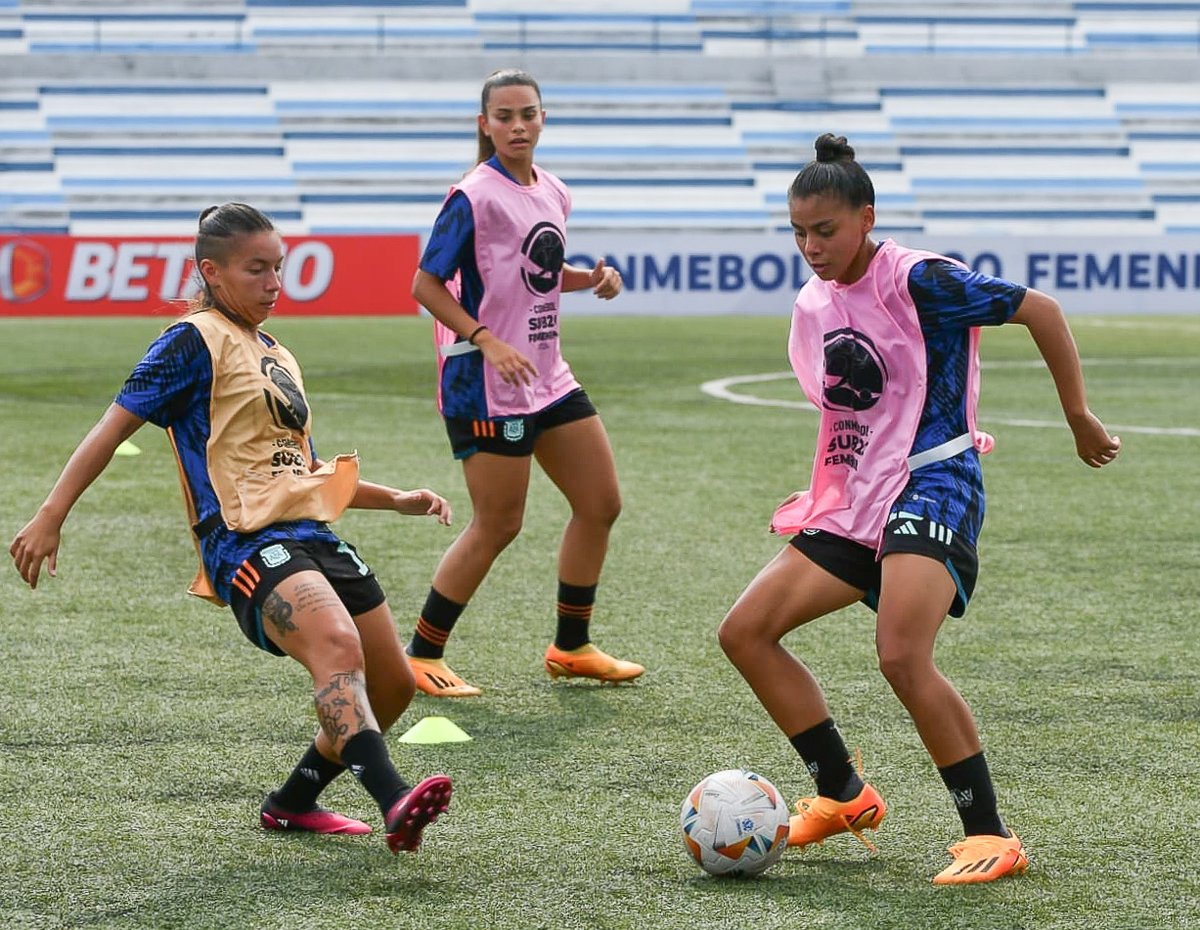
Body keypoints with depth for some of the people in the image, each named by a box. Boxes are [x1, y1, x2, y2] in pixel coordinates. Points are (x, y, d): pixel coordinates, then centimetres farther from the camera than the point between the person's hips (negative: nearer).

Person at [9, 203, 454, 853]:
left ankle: (293, 803, 25)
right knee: (338, 646, -33)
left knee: (391, 687, 6)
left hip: (314, 533, 9)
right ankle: (394, 803, -51)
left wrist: (395, 500, 28)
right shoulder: (197, 341, -1)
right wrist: (51, 516, -12)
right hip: (246, 541, -9)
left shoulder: (276, 356, 24)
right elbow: (115, 426, -4)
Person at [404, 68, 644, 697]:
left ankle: (571, 646, 23)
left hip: (548, 376, 8)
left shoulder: (553, 194, 8)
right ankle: (421, 656, 8)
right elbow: (426, 285, -14)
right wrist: (487, 340, -23)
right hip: (486, 385, -8)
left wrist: (591, 279, 3)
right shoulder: (474, 198, -15)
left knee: (600, 502, 10)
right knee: (497, 526, -4)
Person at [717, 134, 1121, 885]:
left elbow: (1039, 310, -10)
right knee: (745, 632, 3)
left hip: (931, 488, -9)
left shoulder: (918, 281, -14)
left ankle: (992, 837, -19)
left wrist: (1080, 417, -7)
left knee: (902, 656, -28)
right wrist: (825, 491, 22)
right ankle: (845, 796, 14)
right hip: (855, 501, 9)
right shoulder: (813, 305, 10)